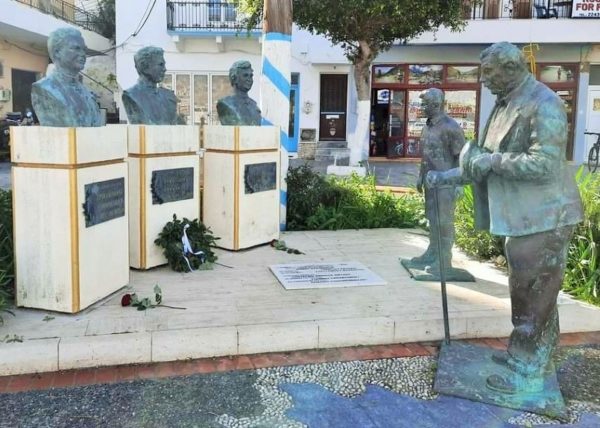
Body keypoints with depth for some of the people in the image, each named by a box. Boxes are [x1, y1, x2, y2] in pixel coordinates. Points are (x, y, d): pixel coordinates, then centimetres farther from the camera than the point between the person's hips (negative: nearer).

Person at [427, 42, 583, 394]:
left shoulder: (543, 104, -18)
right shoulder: (506, 104, 12)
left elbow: (544, 165, -27)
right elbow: (487, 162, 17)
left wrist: (491, 161, -21)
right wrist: (448, 176, 10)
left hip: (543, 218, -9)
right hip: (523, 216, 9)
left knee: (534, 293, -1)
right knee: (528, 290, 19)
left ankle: (528, 373, 10)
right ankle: (525, 353, 34)